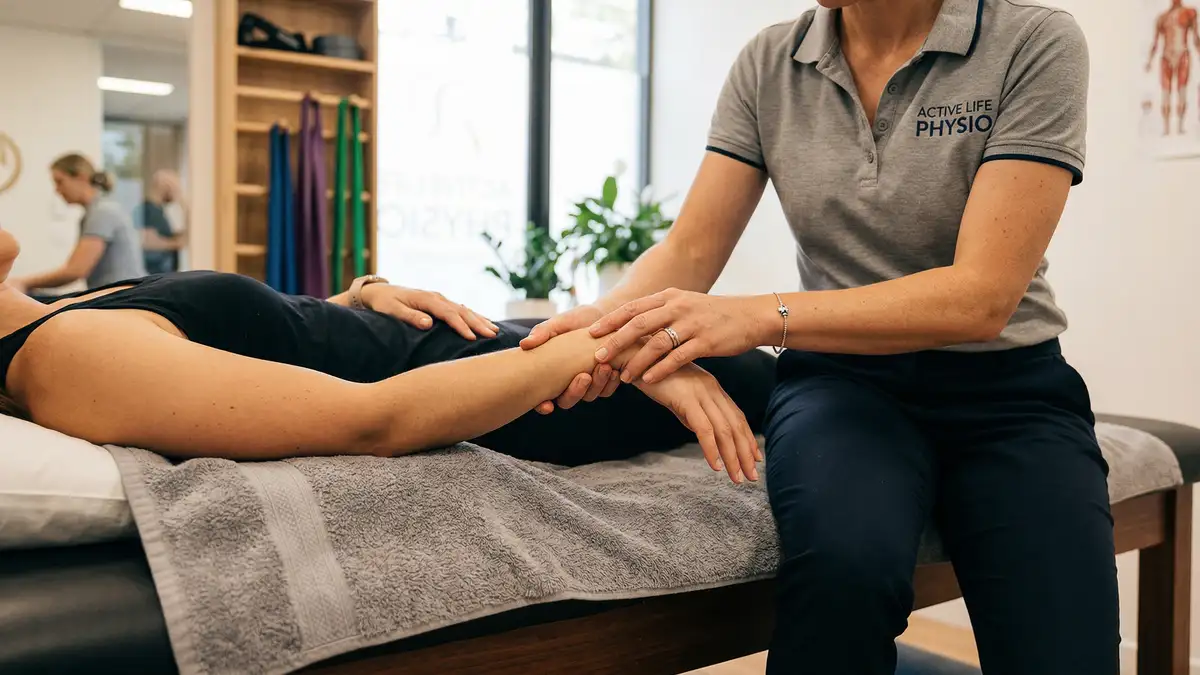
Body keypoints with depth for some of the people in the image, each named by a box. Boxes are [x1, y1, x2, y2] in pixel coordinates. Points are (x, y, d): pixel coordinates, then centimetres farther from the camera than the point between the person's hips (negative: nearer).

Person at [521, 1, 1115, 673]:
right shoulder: (769, 63, 1)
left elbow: (982, 295, -19)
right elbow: (688, 252, 0)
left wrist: (761, 316, -29)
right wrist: (608, 317, -22)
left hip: (1004, 389, 0)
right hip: (845, 376, 1)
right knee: (842, 560, -32)